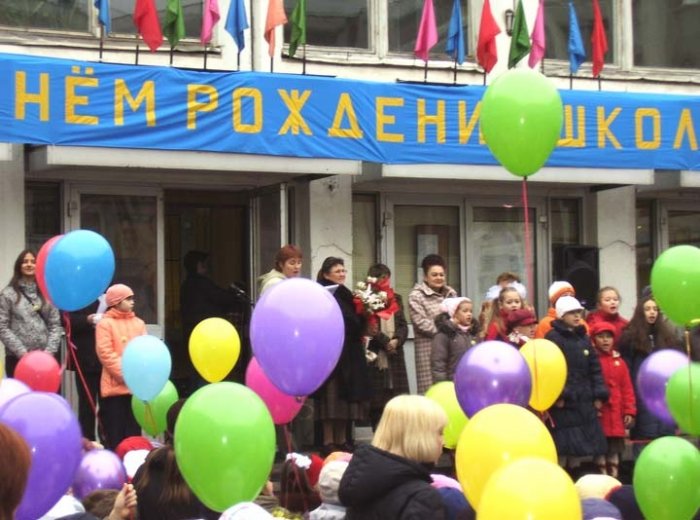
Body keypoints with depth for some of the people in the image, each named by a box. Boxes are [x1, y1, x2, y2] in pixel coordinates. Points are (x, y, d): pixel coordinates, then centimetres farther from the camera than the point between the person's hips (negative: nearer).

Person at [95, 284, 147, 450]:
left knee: (133, 432, 8)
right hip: (115, 386, -5)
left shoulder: (138, 323, 13)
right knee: (115, 434, -2)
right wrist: (125, 375, -15)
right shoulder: (105, 324, -3)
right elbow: (106, 354, -9)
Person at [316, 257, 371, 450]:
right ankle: (329, 441, -3)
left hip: (349, 355, 8)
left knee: (346, 397, 8)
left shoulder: (346, 295, 17)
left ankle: (343, 439, 13)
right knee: (331, 398, -5)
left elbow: (357, 324, 20)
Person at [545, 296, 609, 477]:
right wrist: (556, 395, -19)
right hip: (562, 402, -6)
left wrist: (599, 395, 7)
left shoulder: (584, 338, 14)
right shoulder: (553, 338, -5)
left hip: (584, 402, 6)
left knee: (578, 448, 9)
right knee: (562, 448, -8)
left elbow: (595, 368, 15)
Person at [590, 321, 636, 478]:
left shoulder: (619, 362, 10)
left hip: (616, 416, 4)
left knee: (615, 450, 9)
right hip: (598, 415, -4)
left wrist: (629, 411, 3)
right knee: (600, 450, 1)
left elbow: (627, 388, 9)